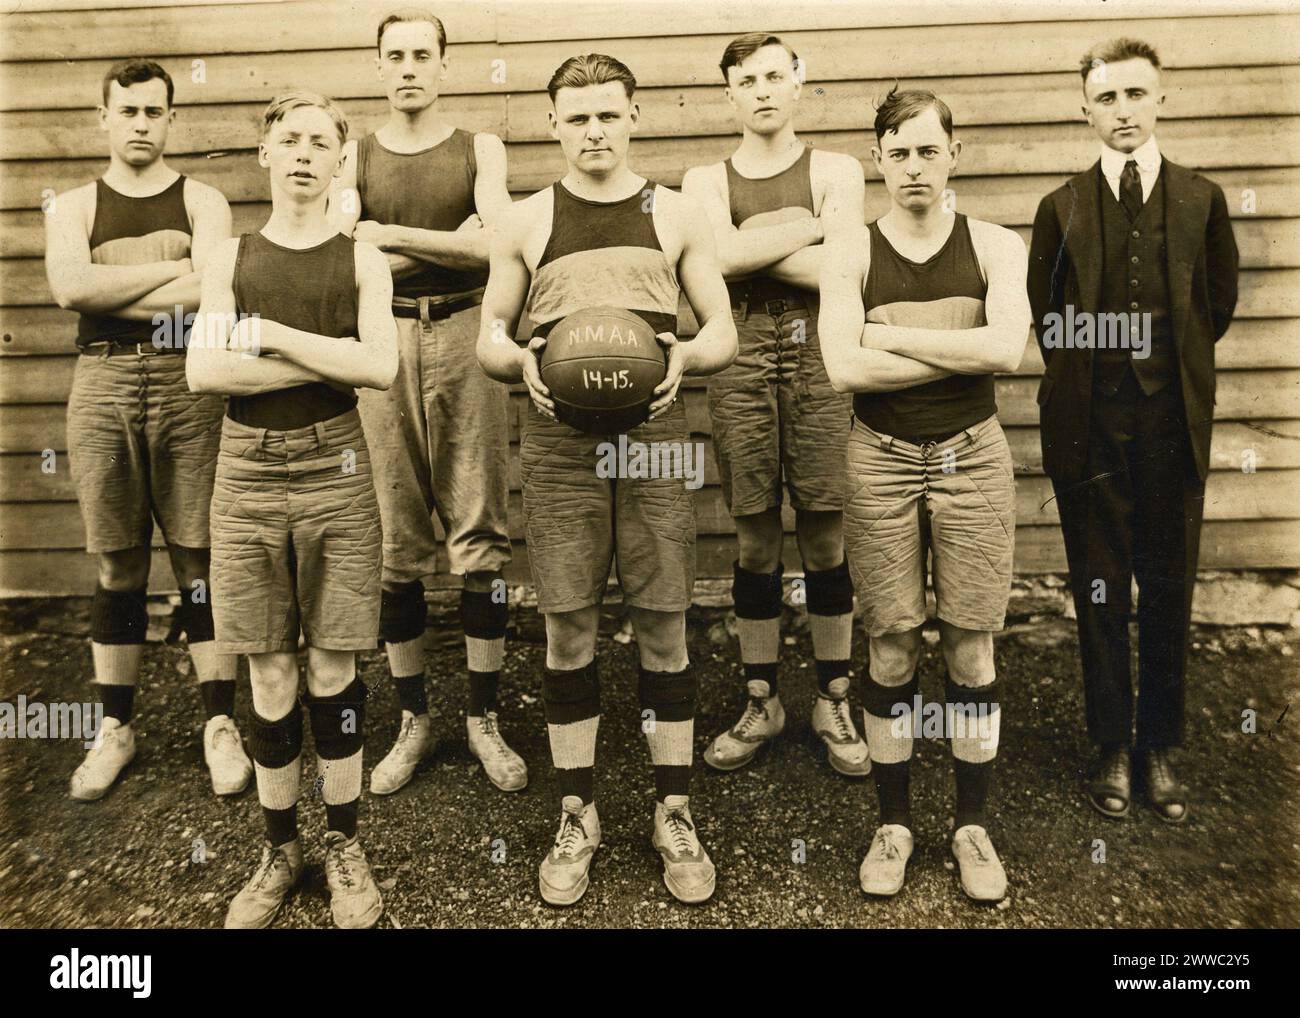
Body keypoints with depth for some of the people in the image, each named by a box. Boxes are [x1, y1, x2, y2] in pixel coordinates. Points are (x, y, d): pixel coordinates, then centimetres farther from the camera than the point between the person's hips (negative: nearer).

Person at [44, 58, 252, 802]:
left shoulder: (202, 201, 8)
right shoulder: (73, 207, 12)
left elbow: (211, 289, -11)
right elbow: (71, 287, -8)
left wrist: (111, 293, -7)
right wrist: (173, 268, -7)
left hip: (188, 387, -1)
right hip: (103, 388, 2)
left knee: (201, 559, 1)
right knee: (118, 565, 8)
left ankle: (222, 724, 10)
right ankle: (116, 728, 19)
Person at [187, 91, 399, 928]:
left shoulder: (361, 261, 5)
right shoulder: (232, 256, 9)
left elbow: (381, 367, -11)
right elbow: (204, 371, -6)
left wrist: (268, 334, -11)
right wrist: (330, 360, -11)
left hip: (334, 471, -1)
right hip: (249, 473, 1)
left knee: (332, 670, 4)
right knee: (270, 678, 7)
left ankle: (344, 844, 21)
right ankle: (281, 849, 24)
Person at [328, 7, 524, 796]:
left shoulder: (480, 150, 10)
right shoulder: (355, 159, 14)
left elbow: (494, 245, -7)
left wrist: (392, 235, -8)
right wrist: (450, 241, -10)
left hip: (465, 337, -1)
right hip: (385, 342, 2)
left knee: (481, 536, -1)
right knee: (395, 541, 3)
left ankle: (486, 719, 11)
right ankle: (413, 719, 17)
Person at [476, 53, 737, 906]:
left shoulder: (677, 214, 9)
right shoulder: (526, 221, 10)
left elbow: (723, 333, 7)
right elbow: (489, 337, 11)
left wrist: (683, 355, -15)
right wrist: (520, 362, -11)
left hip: (656, 439, 0)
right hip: (560, 443, 1)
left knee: (665, 627, 3)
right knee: (568, 630, 3)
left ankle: (675, 816, 18)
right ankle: (577, 818, 19)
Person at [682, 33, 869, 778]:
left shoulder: (836, 170, 10)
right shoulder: (706, 181, 13)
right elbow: (721, 254, -9)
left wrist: (752, 246, -4)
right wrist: (807, 227, -3)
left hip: (817, 354, -1)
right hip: (741, 361, 1)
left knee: (825, 534, 1)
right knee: (756, 538, 4)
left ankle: (834, 701, 15)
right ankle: (762, 703, 17)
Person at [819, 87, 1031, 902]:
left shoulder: (996, 246, 4)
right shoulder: (851, 256, 2)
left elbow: (1008, 347, -15)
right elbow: (846, 369, -14)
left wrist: (892, 335, -13)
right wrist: (964, 351, -11)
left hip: (972, 459, 1)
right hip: (882, 463, 0)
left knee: (972, 650, 6)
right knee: (892, 651, 6)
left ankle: (974, 824, 22)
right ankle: (895, 822, 22)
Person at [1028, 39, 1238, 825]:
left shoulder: (1202, 199, 6)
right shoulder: (1064, 207, 4)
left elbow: (1220, 302, 15)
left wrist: (1169, 364, 14)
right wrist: (1091, 374, 8)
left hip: (1173, 425, 1)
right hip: (1091, 427, -1)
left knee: (1170, 594, 7)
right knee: (1101, 594, 6)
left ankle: (1161, 748, 22)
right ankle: (1114, 746, 19)